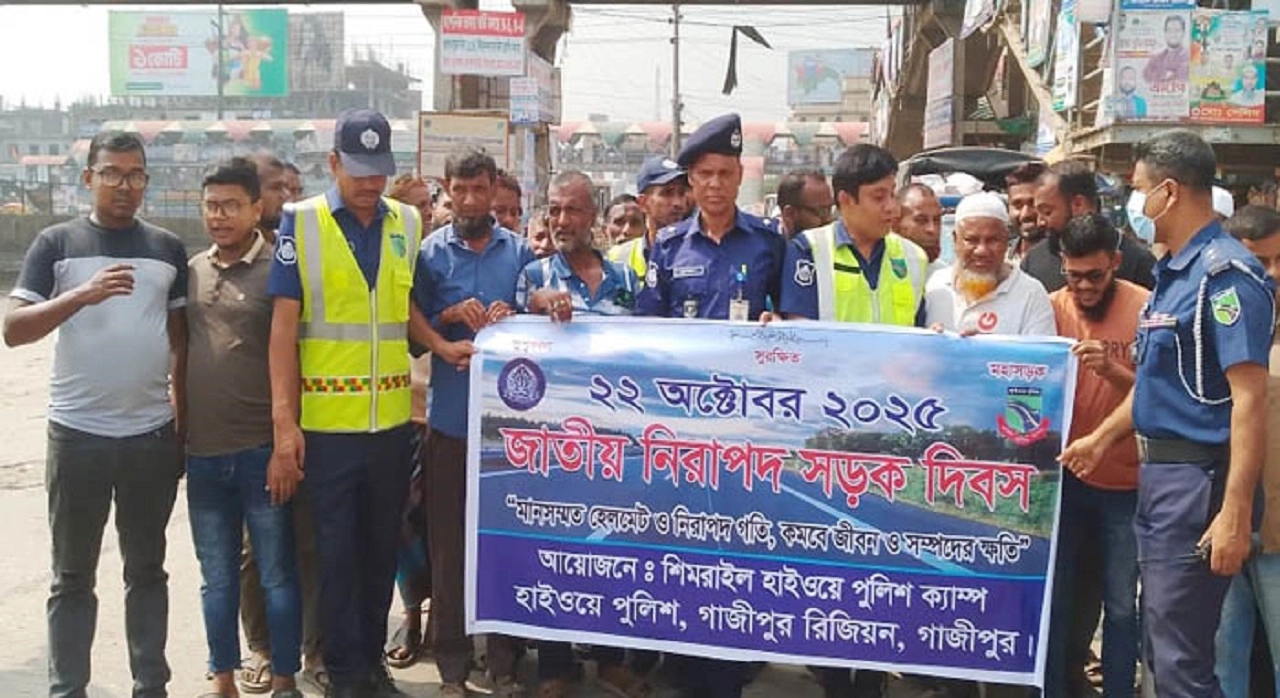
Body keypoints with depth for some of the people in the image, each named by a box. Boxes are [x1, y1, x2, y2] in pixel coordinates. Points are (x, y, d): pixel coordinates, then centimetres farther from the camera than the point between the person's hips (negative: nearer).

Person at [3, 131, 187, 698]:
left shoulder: (168, 248, 8)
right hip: (77, 434, -2)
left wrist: (183, 417, 7)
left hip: (153, 434, 2)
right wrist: (83, 294, -23)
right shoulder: (56, 243, 0)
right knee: (73, 576, 8)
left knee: (147, 569, 12)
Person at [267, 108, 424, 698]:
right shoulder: (301, 222, -4)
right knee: (337, 547, 6)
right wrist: (283, 421, -11)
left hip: (393, 418, 3)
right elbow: (284, 326, -6)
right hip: (326, 420, -3)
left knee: (382, 544, 13)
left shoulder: (408, 223, 6)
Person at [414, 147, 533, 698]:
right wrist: (450, 317, -13)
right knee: (448, 541, 5)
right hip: (449, 417, -1)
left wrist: (512, 317, -9)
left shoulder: (518, 250, 8)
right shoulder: (429, 252, 4)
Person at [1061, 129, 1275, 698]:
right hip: (1157, 470, 10)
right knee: (1158, 646, 19)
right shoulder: (1170, 272, 12)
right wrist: (1103, 437, 24)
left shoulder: (1225, 273, -17)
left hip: (1197, 476, -10)